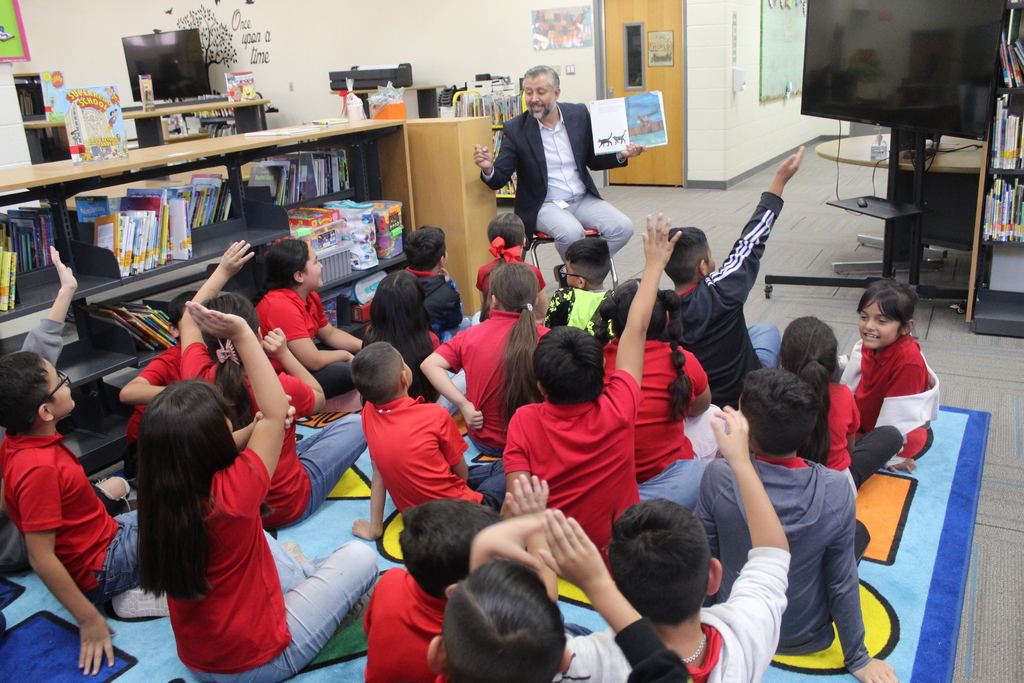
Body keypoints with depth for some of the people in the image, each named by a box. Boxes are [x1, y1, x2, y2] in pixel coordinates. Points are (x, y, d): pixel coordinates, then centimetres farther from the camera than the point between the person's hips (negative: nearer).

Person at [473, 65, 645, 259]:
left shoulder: (579, 114, 2)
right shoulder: (516, 128, -7)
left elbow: (593, 161, 14)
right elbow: (498, 181, -7)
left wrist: (621, 155, -5)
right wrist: (488, 168, -30)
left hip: (583, 199, 4)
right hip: (545, 205, -4)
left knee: (623, 227, -18)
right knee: (571, 233, -34)